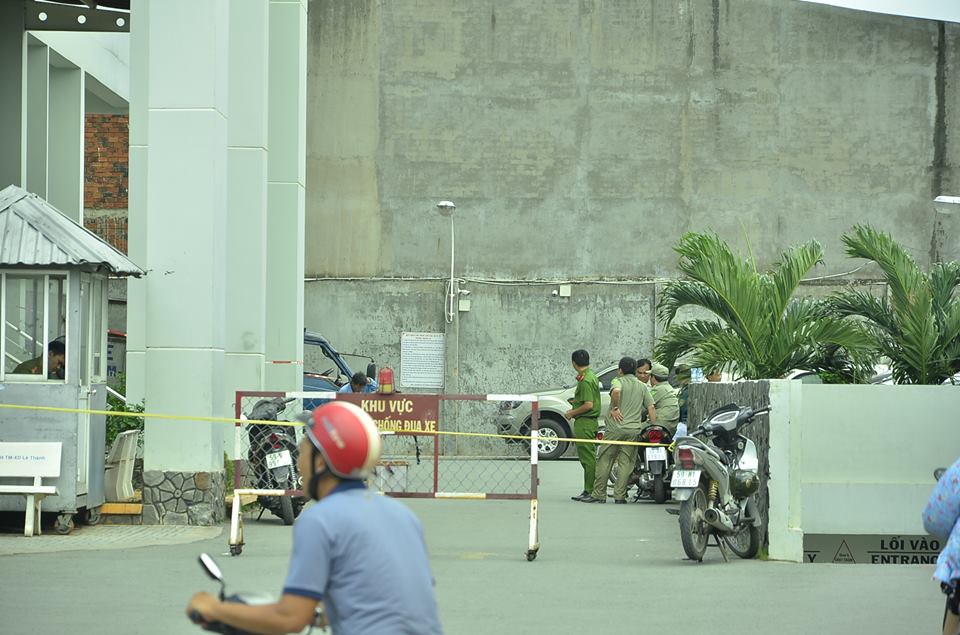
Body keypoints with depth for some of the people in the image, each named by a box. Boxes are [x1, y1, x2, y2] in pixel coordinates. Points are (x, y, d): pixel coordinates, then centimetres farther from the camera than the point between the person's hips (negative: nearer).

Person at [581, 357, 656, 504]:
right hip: (634, 429, 4)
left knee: (605, 460, 4)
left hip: (615, 427, -4)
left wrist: (614, 408, -14)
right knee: (625, 463, 5)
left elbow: (616, 391, -26)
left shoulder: (618, 381, -1)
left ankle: (598, 494, 4)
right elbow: (651, 408, 8)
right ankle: (620, 496, 0)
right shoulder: (643, 387, 13)